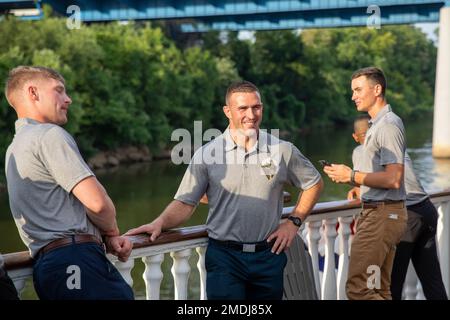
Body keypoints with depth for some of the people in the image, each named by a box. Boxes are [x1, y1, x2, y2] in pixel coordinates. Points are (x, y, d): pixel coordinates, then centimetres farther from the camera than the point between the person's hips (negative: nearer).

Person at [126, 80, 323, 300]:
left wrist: (293, 222, 6)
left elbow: (314, 183, 15)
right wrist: (160, 223, -20)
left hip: (269, 255, 2)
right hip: (224, 257, -2)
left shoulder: (283, 151, 2)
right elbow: (185, 203, -2)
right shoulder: (207, 154, -2)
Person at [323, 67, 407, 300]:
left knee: (357, 288, -12)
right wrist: (349, 176, 8)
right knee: (379, 289, 14)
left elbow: (393, 179, -23)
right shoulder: (378, 124, 18)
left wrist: (352, 176, -15)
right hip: (377, 213, 11)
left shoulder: (388, 125, -15)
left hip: (382, 216, -11)